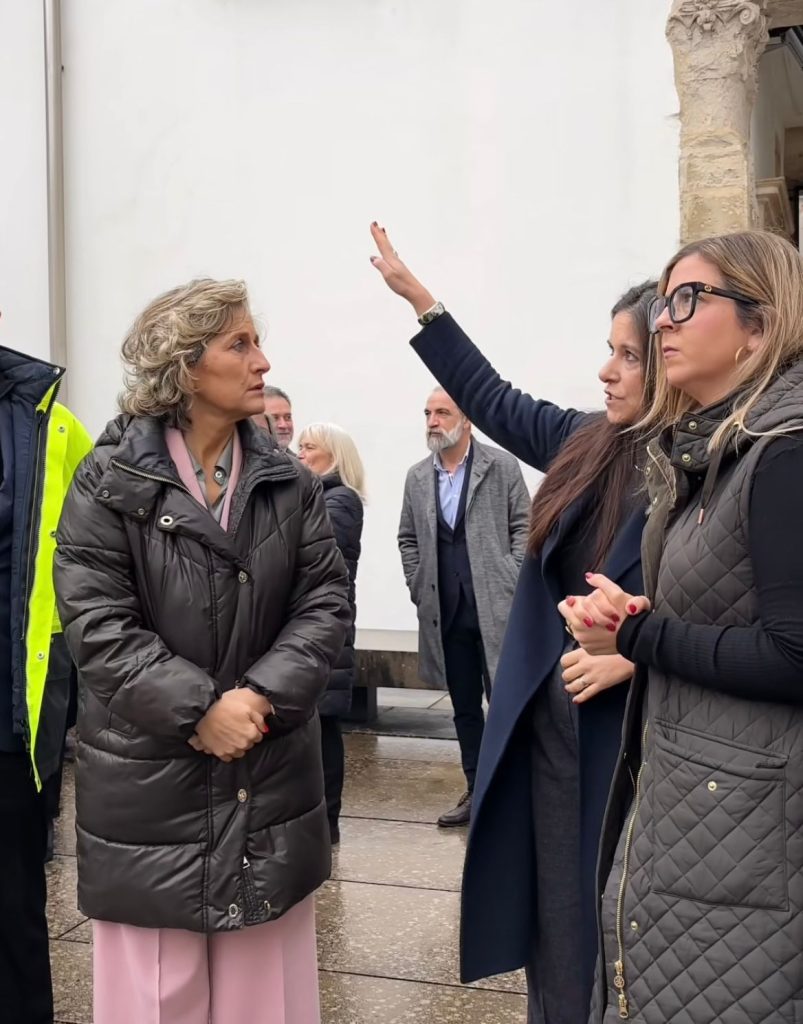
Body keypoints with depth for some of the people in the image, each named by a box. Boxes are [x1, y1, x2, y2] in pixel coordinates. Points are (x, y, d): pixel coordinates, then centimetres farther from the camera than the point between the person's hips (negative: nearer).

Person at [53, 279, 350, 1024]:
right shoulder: (109, 482, -6)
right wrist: (198, 709, -19)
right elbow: (95, 623, -12)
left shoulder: (289, 482, 5)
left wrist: (264, 696, -15)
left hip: (269, 771, 3)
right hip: (148, 773, -3)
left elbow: (326, 601, -1)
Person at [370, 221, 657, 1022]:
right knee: (554, 923, 20)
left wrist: (635, 654, -23)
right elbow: (494, 401, 15)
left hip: (632, 739, -6)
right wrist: (417, 296, 17)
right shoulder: (587, 444, 3)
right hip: (549, 724, 6)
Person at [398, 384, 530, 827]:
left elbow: (523, 526, -1)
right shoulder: (417, 477, 10)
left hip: (496, 607, -4)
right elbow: (407, 538, 18)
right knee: (464, 706, 12)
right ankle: (476, 790, 23)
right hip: (446, 612, 4)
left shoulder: (501, 466, -1)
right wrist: (418, 587, 8)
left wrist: (514, 584, -8)